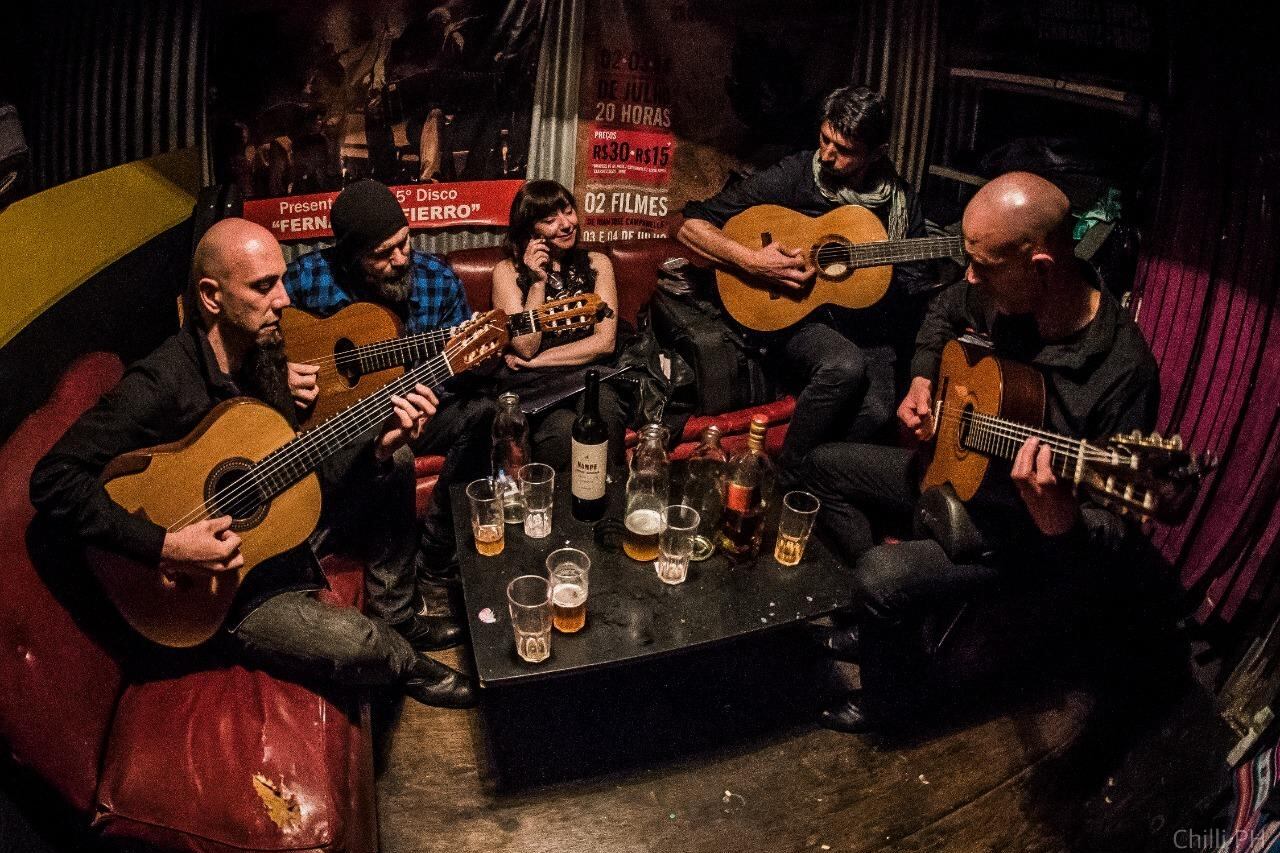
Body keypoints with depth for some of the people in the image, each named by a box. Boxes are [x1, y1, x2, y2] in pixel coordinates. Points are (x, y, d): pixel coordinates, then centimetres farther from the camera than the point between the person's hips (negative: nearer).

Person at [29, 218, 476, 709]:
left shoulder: (260, 354, -1)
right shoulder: (159, 386, -26)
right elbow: (51, 481, -27)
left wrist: (380, 447, -15)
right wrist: (165, 546, -33)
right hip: (224, 584, -8)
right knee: (358, 646, -29)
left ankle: (397, 617, 17)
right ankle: (407, 664, 12)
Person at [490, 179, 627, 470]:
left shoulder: (597, 264, 12)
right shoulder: (508, 271, 5)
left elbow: (605, 342, 1)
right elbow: (526, 348, -4)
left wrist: (535, 362, -4)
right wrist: (538, 282, -8)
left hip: (588, 375, 2)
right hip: (532, 385, -1)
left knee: (606, 415, -34)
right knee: (565, 429, -35)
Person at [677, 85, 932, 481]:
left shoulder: (901, 201, 8)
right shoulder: (791, 176, -2)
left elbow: (915, 285, 17)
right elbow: (691, 226, -5)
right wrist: (752, 261, -17)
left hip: (870, 336, 3)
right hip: (792, 320, -2)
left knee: (877, 412, -29)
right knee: (845, 365, -35)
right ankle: (787, 478, -14)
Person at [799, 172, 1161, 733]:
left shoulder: (1121, 371, -30)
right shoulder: (1001, 296, -12)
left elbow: (1110, 533, -25)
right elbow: (945, 311, 15)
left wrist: (1059, 518, -48)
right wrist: (921, 383, -1)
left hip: (1009, 525, -7)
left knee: (880, 580, -26)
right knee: (824, 466, 10)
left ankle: (887, 696, 8)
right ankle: (881, 622, 16)